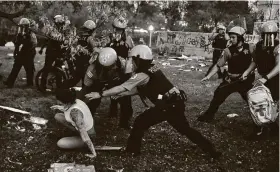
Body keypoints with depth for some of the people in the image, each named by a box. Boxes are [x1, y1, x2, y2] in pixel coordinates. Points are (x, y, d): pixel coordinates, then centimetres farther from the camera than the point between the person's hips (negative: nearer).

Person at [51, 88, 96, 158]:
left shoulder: (75, 111, -38)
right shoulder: (76, 101, -14)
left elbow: (83, 132, -36)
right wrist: (59, 107, 14)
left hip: (88, 135, -8)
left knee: (60, 143, -9)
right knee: (57, 116, 5)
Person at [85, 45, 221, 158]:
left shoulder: (143, 75, -12)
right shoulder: (152, 69, 15)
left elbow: (122, 87, -14)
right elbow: (137, 89, 22)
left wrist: (100, 94, -9)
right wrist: (119, 95, 21)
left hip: (168, 106, -9)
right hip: (176, 102, 9)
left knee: (140, 123, 3)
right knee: (185, 129, 21)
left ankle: (132, 150, 15)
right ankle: (212, 151, 27)